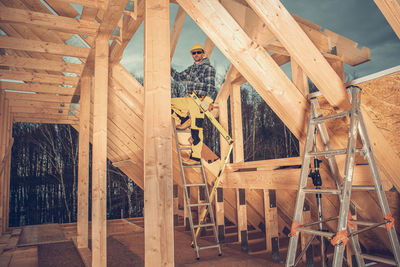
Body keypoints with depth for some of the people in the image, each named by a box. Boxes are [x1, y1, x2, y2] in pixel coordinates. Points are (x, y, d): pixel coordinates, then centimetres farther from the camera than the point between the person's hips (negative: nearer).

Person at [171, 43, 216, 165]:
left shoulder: (208, 68, -3)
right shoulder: (191, 68, 20)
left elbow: (211, 87, -12)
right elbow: (179, 77, 25)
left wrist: (207, 101, -24)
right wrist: (169, 68, 13)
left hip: (199, 101, -8)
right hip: (188, 99, 8)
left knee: (196, 130, -9)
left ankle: (196, 157, -2)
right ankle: (185, 120, 6)